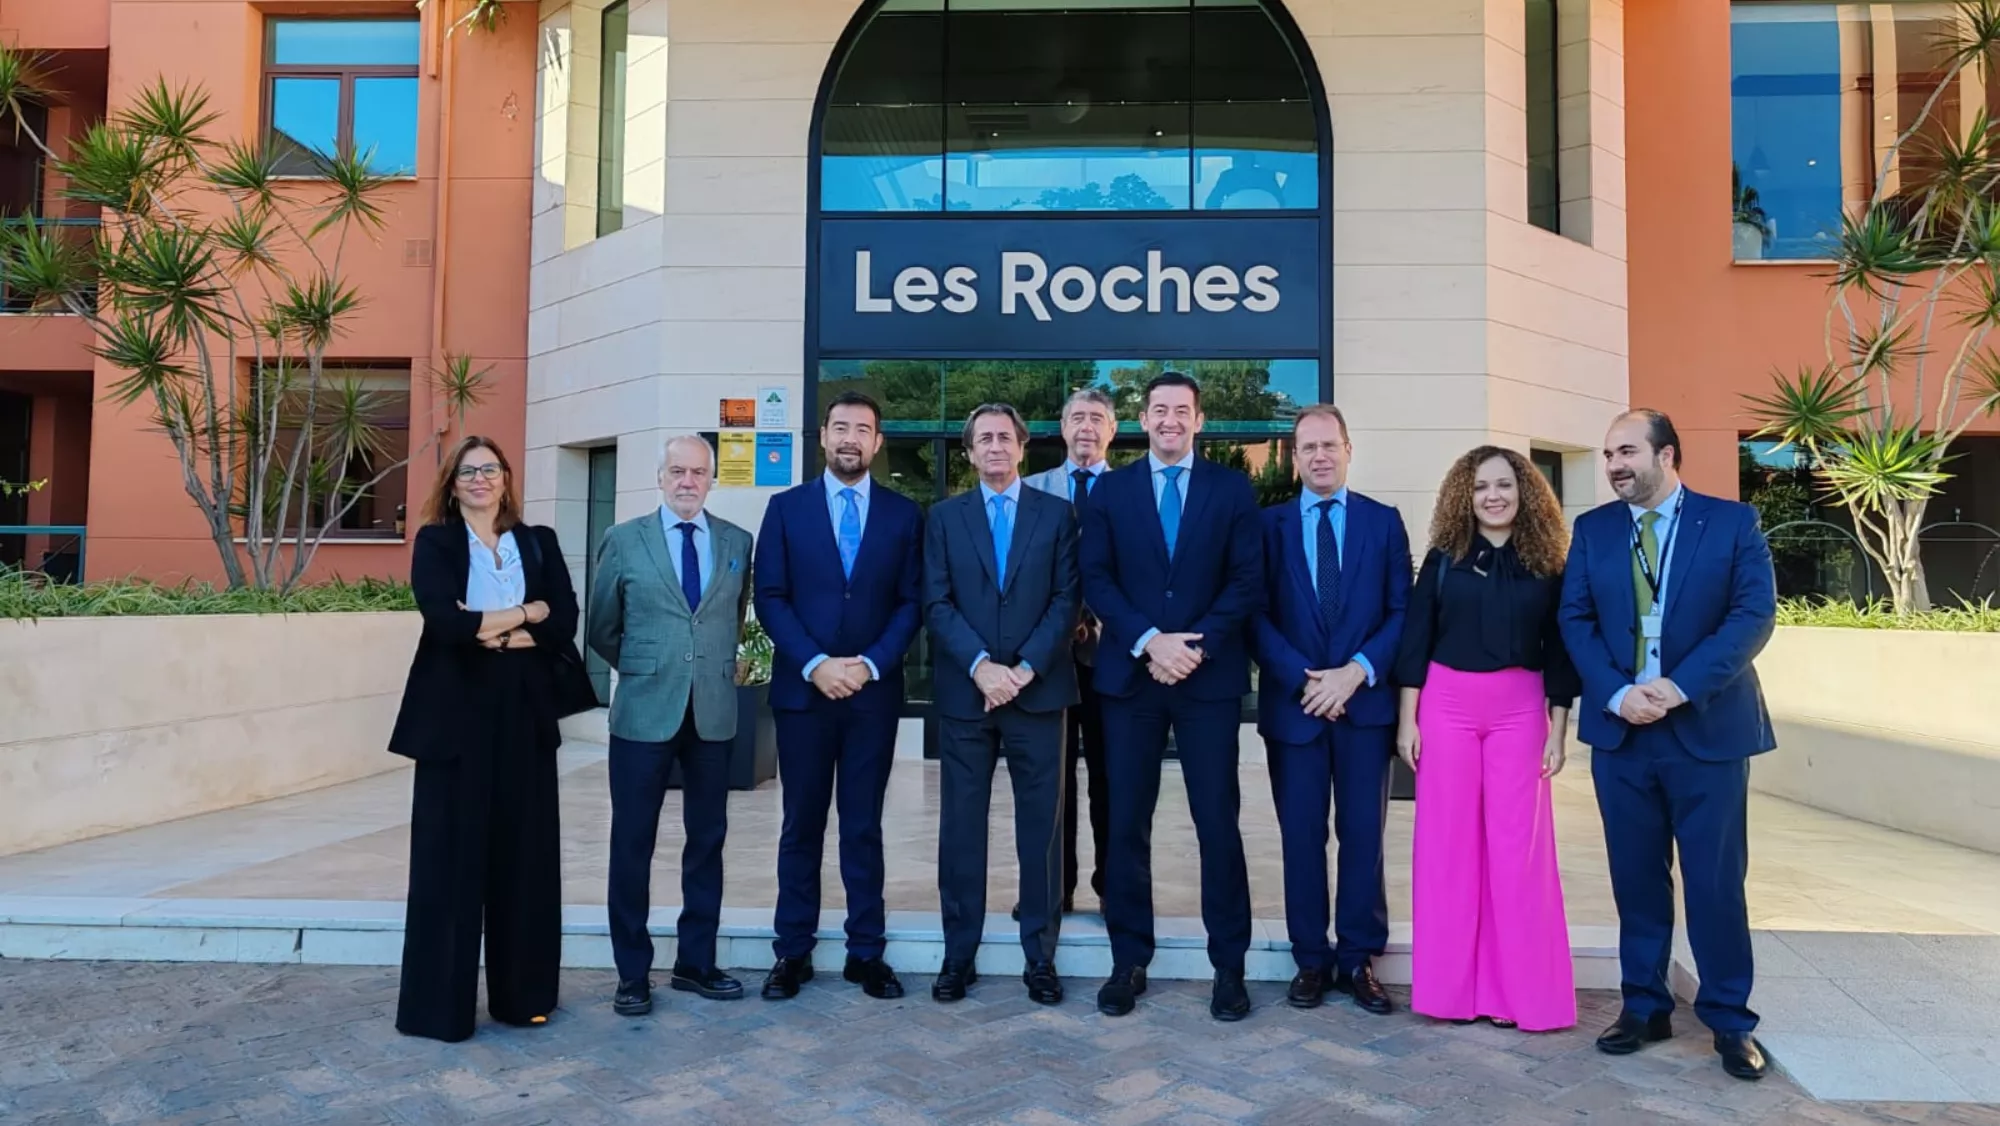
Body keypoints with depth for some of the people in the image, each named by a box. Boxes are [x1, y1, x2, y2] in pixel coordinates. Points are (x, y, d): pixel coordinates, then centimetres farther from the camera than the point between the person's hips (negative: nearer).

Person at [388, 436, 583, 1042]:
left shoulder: (538, 542, 11)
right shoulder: (434, 541, 3)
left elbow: (565, 620, -2)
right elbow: (443, 620, -14)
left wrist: (492, 629, -12)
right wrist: (525, 613, -9)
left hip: (523, 711, 3)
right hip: (456, 711, -2)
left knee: (524, 851, 7)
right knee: (450, 854, 1)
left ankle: (522, 992, 19)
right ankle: (438, 1003, 12)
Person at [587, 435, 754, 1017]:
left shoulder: (738, 542, 6)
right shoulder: (624, 540, 0)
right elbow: (602, 630, 7)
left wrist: (718, 667, 12)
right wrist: (645, 669, 10)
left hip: (714, 713, 3)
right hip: (644, 712, -2)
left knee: (707, 838, 10)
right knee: (632, 843, 4)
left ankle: (696, 962, 24)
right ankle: (632, 973, 17)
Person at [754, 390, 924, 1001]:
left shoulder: (903, 513, 6)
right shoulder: (786, 507, 4)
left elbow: (911, 602, 2)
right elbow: (770, 598, -2)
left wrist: (871, 664, -11)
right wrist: (815, 664, -13)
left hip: (874, 691, 0)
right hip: (802, 688, 0)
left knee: (864, 826, 7)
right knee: (801, 825, 8)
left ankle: (866, 952, 16)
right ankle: (793, 952, 18)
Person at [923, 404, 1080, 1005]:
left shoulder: (1056, 514, 7)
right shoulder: (944, 517, 9)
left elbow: (1066, 600, -1)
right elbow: (937, 604, 0)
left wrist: (1024, 669, -12)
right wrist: (980, 665, -13)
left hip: (1037, 689, 0)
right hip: (964, 691, 1)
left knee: (1041, 827, 5)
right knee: (961, 826, 6)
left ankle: (1040, 957, 16)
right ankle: (958, 955, 17)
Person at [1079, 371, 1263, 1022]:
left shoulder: (1233, 490, 6)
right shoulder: (1111, 490, 9)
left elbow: (1247, 581, 0)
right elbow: (1096, 579, 1)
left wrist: (1195, 645, -12)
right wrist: (1148, 641, -12)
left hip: (1210, 675, -1)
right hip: (1129, 675, 1)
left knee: (1218, 822, 2)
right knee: (1127, 823, 6)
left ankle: (1228, 965, 15)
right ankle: (1129, 961, 17)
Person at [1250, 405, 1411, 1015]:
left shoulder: (1384, 521, 7)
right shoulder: (1268, 524, 6)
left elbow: (1402, 611, 1)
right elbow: (1257, 615, -1)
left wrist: (1357, 671, -12)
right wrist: (1303, 679, -12)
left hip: (1366, 701, 0)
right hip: (1292, 702, 0)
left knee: (1364, 835, 5)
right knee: (1301, 836, 5)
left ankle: (1358, 960, 17)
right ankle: (1311, 960, 16)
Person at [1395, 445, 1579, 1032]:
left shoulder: (1547, 564, 4)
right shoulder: (1444, 558, 3)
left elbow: (1559, 653, 6)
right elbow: (1415, 641, 2)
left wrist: (1558, 732, 2)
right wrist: (1407, 720, -2)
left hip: (1519, 711, 0)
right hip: (1446, 705, 0)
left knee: (1517, 845, 2)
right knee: (1448, 842, 3)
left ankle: (1515, 988, 13)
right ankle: (1450, 985, 13)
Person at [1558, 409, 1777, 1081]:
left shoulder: (1733, 522, -1)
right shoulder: (1592, 530, 7)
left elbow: (1754, 615, -10)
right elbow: (1575, 620, 1)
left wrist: (1681, 686, -19)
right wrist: (1615, 694, -14)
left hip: (1709, 728, -2)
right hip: (1619, 729, 3)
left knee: (1716, 880, 4)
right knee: (1636, 876, 10)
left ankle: (1729, 1020, 19)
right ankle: (1644, 1007, 23)